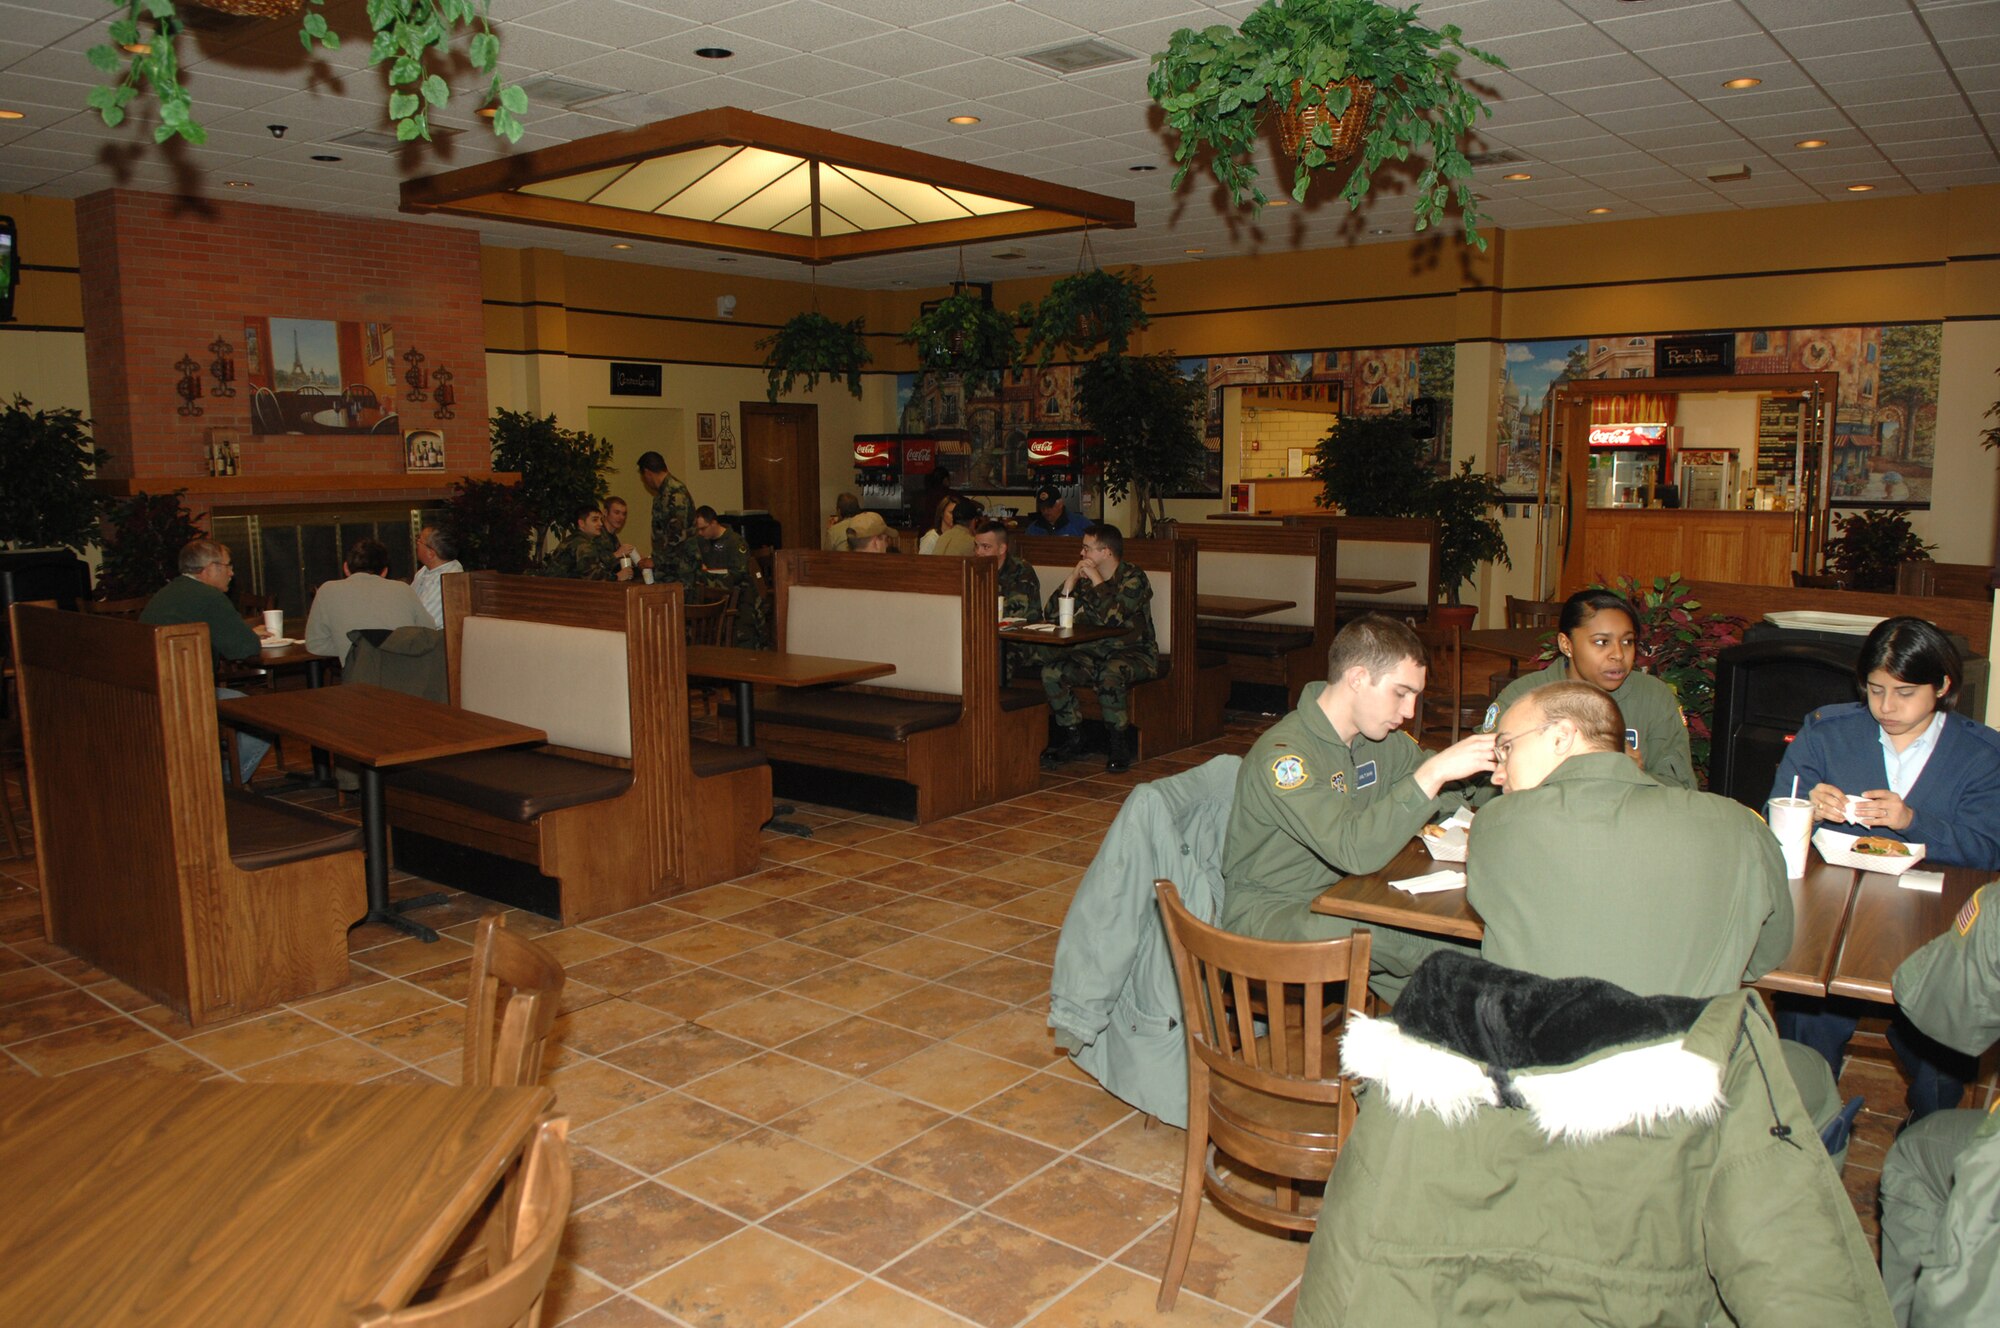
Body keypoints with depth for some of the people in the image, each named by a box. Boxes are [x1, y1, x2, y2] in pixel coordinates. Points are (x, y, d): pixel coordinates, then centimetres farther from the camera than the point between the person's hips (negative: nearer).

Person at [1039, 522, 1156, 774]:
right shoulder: (1083, 578, 9)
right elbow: (1051, 616, 2)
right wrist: (1072, 579, -6)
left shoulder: (1133, 578, -9)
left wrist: (1096, 579, -17)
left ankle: (1120, 744, -20)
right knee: (1051, 672, -20)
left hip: (1133, 652, -5)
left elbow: (1113, 617, -26)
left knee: (1109, 673, -38)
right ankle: (1072, 738, -5)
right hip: (1092, 652, 6)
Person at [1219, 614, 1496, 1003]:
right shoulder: (1282, 755, -23)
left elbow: (1445, 793, 20)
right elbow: (1355, 850, -35)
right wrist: (1434, 771, -36)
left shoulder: (1380, 737, 5)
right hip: (1268, 911, -8)